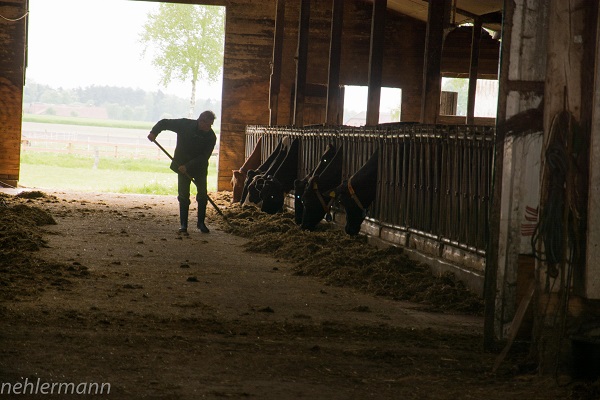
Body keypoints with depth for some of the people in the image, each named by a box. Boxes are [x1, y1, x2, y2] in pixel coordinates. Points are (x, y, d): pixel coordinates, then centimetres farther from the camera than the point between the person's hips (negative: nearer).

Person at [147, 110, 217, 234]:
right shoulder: (185, 124, -15)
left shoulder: (211, 136, -15)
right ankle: (183, 224, 2)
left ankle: (201, 223, 12)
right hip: (183, 166, -1)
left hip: (200, 168, 1)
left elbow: (204, 156, -20)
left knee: (203, 195, -1)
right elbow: (164, 123, -4)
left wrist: (188, 166, -28)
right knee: (183, 196, -3)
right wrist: (154, 132, -22)